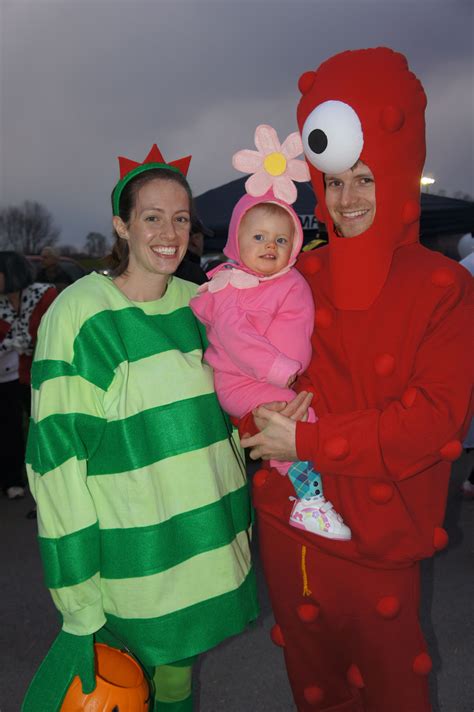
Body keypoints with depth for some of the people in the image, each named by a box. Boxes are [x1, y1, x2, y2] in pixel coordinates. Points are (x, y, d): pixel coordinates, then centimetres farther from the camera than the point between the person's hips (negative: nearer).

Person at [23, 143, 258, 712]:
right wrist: (79, 598, -14)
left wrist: (241, 519, 13)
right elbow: (58, 456, -15)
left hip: (208, 541, 5)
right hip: (133, 553, -5)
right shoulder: (80, 316, -14)